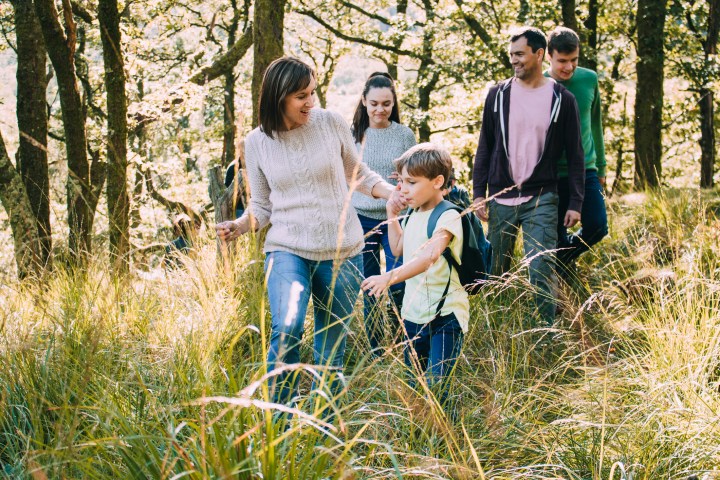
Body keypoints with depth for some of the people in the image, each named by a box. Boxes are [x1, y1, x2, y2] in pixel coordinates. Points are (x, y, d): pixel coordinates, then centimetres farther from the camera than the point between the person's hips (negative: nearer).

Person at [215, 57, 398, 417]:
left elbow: (358, 175, 11)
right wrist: (238, 226, -13)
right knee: (287, 329, -25)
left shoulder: (331, 124, -2)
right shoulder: (257, 143, 0)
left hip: (342, 251, 1)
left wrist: (397, 194, -4)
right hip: (287, 249, -1)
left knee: (331, 349, 8)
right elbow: (261, 206, 8)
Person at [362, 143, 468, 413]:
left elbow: (428, 256, -33)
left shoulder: (448, 217, -17)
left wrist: (390, 277, -45)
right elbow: (399, 249, 27)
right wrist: (392, 216, 15)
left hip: (445, 313, -9)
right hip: (414, 312, 9)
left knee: (435, 386, -14)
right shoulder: (414, 215, 10)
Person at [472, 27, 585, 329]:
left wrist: (575, 202, -3)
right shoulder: (498, 94, 4)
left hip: (541, 199, -2)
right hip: (501, 199, 2)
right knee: (496, 270, 9)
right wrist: (479, 193, 1)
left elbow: (574, 155, 2)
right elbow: (485, 148, 8)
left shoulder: (562, 99, -1)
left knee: (541, 269, -10)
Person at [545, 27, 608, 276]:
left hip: (586, 170, 3)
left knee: (597, 227, -9)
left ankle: (566, 256, 20)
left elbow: (595, 124, 12)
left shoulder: (589, 79, 0)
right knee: (556, 237, 3)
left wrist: (601, 168, 16)